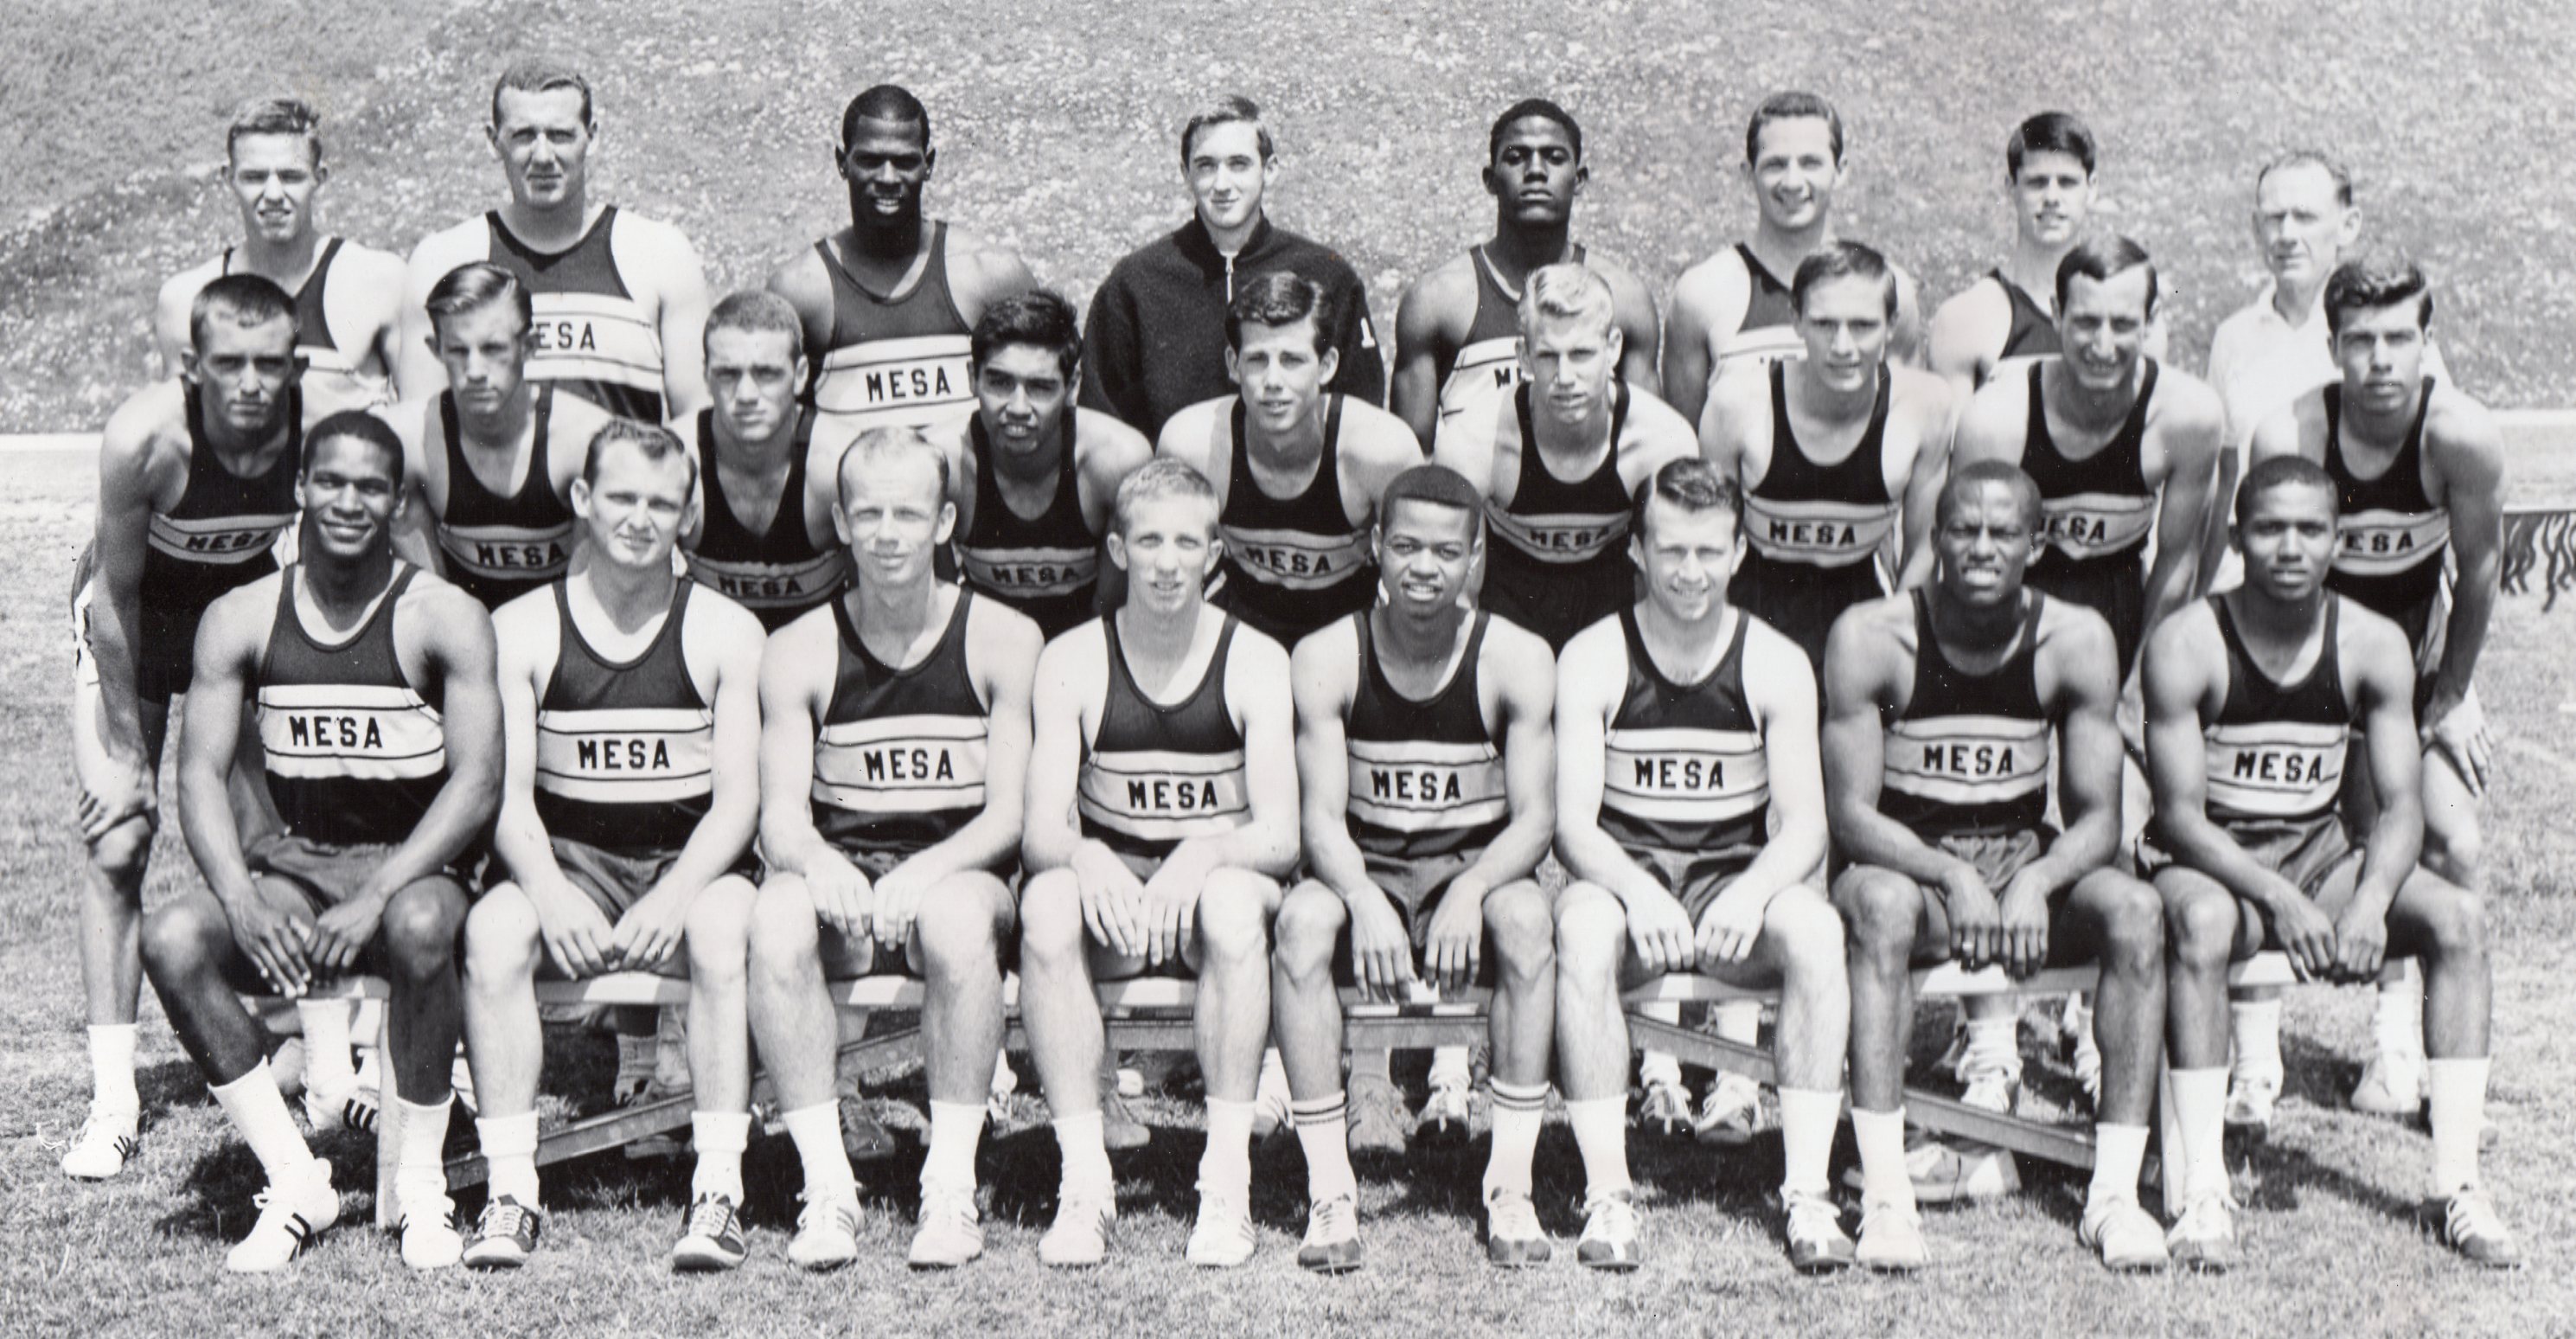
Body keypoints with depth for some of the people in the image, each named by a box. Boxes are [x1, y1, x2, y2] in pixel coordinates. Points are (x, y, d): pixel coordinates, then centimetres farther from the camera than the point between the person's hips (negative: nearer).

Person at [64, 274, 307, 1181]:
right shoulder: (144, 439, -34)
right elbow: (117, 598, -21)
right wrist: (128, 751, -15)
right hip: (132, 618, -2)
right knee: (117, 847, -8)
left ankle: (334, 1071, 10)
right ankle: (112, 1102, -4)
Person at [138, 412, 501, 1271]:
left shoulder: (445, 619, -5)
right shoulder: (241, 619, 5)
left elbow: (479, 780, -12)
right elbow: (201, 771, -1)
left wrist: (379, 894, -24)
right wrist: (242, 899, -19)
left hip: (414, 866, -3)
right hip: (293, 864, 3)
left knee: (420, 928, -38)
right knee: (170, 938, -25)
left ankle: (421, 1184, -18)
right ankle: (296, 1182, -14)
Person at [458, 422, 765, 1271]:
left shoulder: (725, 633, 4)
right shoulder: (521, 629, 6)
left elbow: (737, 800, -3)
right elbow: (509, 795, -2)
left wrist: (675, 895, -22)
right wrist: (549, 892, -22)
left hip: (690, 865, -1)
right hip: (568, 861, 1)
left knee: (724, 931, -34)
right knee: (493, 930, -30)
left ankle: (719, 1192, -32)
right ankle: (510, 1191, -27)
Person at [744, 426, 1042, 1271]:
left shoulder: (1002, 640, 3)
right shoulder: (798, 653, 7)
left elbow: (1010, 811, -3)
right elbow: (779, 812, -2)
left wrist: (930, 869, -23)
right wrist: (816, 860, -26)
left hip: (959, 876, -1)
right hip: (841, 880, 2)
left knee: (957, 916, -37)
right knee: (777, 916, -33)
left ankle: (951, 1188, -29)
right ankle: (826, 1186, -28)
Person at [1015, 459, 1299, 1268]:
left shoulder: (1254, 662, -3)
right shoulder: (1073, 662, -1)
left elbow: (1280, 836, -13)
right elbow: (1040, 832, -10)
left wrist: (1200, 857, -34)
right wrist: (1085, 858, -34)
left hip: (1218, 887, -1)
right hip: (1113, 897, 1)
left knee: (1234, 904, -36)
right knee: (1046, 907, -32)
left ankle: (1228, 1179, -32)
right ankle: (1084, 1180, -31)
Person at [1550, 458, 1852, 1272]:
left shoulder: (1776, 665, 1)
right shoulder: (1591, 661, -2)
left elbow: (1805, 824, -6)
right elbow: (1574, 825, -10)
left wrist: (1754, 891, -28)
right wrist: (1638, 892, -31)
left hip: (1737, 880, 1)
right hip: (1624, 875, -1)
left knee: (1815, 929, -31)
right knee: (1584, 932, -35)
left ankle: (1807, 1193, -28)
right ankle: (1606, 1197, -31)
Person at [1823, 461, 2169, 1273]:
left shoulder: (2076, 641, -4)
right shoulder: (1871, 639, -11)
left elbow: (2099, 819, -4)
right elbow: (1851, 815, -13)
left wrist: (2037, 884, -25)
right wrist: (1950, 876, -30)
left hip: (2028, 864, 3)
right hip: (1904, 863, -3)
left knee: (2136, 910, -26)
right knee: (1880, 906, -37)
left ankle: (2114, 1193, -22)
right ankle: (1885, 1197, -37)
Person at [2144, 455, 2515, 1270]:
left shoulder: (2374, 646, -3)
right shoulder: (2186, 645, -13)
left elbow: (2401, 805, -6)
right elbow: (2181, 813, -17)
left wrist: (2370, 901, -26)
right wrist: (2279, 900, -31)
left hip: (2319, 858, 4)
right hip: (2210, 862, -4)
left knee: (2459, 918, -20)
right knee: (2201, 923, -38)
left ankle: (2456, 1184, -17)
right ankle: (2202, 1192, -35)